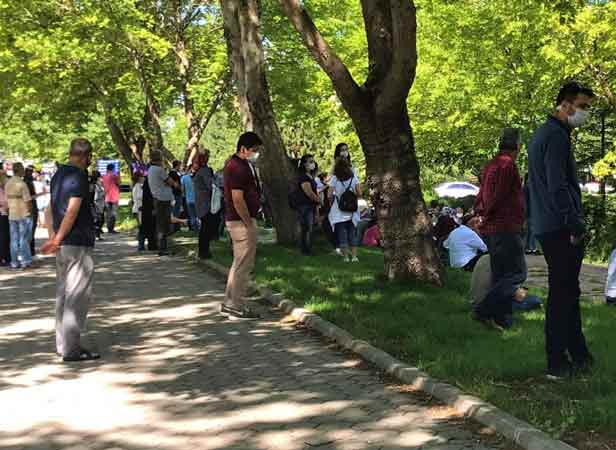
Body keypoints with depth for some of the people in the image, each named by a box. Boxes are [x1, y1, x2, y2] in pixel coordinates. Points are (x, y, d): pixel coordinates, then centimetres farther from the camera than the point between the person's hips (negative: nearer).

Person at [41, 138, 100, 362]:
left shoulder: (59, 174, 14)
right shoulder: (79, 176, -13)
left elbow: (51, 208, 15)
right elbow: (72, 211, -20)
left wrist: (52, 237, 10)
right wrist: (57, 240, -18)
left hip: (62, 244, 9)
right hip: (78, 244, -9)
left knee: (63, 294, 14)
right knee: (78, 296, -5)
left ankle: (63, 343, 21)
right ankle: (71, 348, -4)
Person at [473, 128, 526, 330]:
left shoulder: (490, 166, 17)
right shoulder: (508, 164, -13)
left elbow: (480, 199, 19)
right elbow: (499, 197, -18)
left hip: (490, 229, 10)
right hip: (506, 228, -10)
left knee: (500, 275, 13)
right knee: (517, 273, -7)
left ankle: (501, 317, 16)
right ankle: (484, 311, -14)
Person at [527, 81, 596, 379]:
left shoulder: (542, 134, 19)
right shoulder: (557, 136, -13)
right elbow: (558, 186, -21)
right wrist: (575, 225, -19)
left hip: (547, 228, 11)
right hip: (561, 229, -11)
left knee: (567, 292, 15)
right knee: (563, 294, -6)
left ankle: (578, 355, 24)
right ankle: (558, 364, -1)